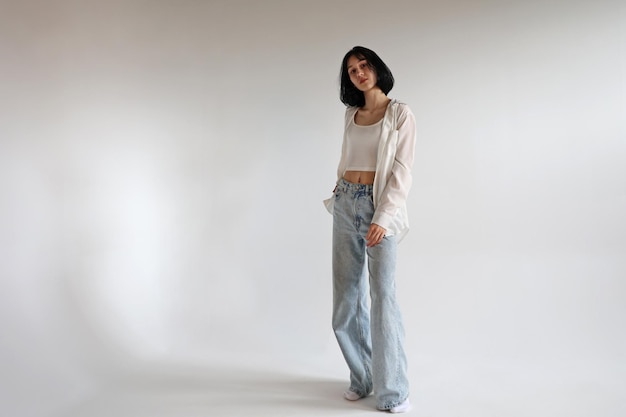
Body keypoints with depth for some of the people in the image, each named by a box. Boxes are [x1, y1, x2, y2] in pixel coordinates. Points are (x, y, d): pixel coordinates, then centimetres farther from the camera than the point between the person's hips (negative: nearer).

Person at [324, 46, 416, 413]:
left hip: (380, 205, -5)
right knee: (347, 294, 6)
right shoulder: (352, 114, 14)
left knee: (383, 296, -10)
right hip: (346, 203, 6)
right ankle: (361, 378, 20)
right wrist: (339, 197, 15)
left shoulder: (401, 114, -2)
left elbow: (402, 171, -10)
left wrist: (383, 218, -18)